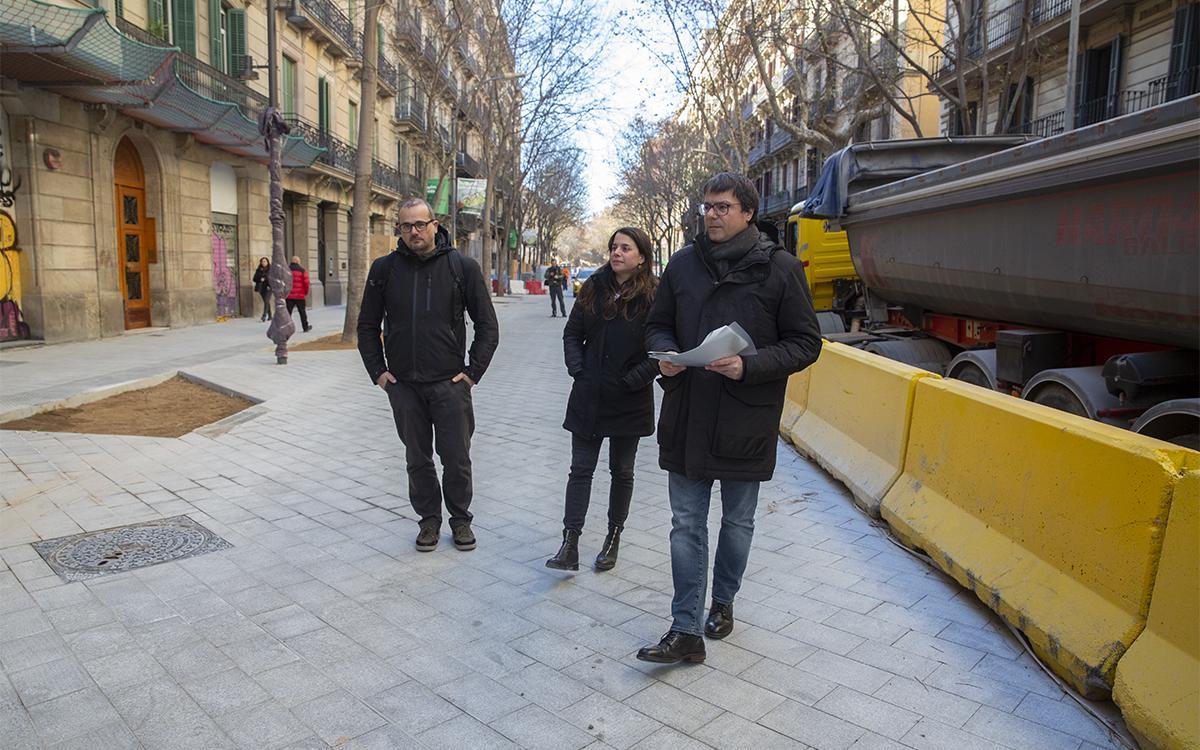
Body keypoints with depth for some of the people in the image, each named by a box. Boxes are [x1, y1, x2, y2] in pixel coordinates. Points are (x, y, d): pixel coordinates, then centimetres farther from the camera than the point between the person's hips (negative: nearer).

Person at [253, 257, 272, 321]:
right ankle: (269, 315, 20)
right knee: (266, 302, 11)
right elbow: (255, 279, 7)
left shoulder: (271, 269, 0)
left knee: (266, 301, -15)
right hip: (261, 288, 4)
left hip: (268, 288, -4)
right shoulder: (258, 270, 10)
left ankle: (264, 316, -21)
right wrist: (260, 279, -12)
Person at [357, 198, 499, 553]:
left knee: (457, 459, 5)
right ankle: (429, 519, 28)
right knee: (418, 459, 12)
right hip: (403, 385, 2)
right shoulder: (384, 268, 2)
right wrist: (377, 371, 3)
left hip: (450, 383, -2)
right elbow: (367, 326, 11)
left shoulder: (462, 266, -3)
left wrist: (473, 371, -4)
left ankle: (460, 519, 25)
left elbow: (488, 326, 1)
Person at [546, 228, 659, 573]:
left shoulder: (653, 296, -8)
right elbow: (572, 333, 10)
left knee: (621, 472, 13)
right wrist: (578, 371, -3)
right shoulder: (594, 288, 5)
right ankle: (569, 546, 6)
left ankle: (614, 538, 29)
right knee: (580, 469, 3)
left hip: (629, 401, -3)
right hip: (588, 398, 3)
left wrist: (631, 382, -14)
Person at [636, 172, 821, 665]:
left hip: (746, 421, -2)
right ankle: (686, 631, 15)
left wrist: (749, 366, -20)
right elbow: (658, 324, 13)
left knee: (737, 522, 16)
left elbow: (806, 343, -6)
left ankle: (722, 602, 39)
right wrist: (665, 354, -10)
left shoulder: (779, 267, -6)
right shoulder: (683, 263, 4)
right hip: (686, 418, 2)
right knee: (686, 524, 5)